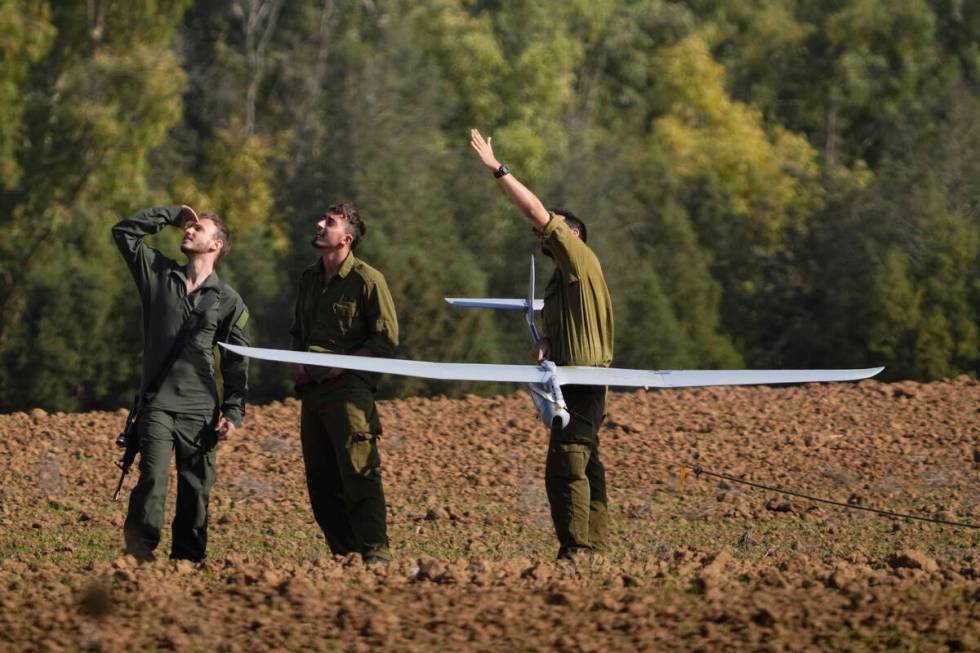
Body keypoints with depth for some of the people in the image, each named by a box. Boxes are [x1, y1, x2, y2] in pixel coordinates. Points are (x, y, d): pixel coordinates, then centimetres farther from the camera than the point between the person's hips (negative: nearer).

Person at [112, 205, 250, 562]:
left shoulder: (229, 301, 7)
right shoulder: (158, 273, 11)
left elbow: (237, 363, 7)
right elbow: (123, 231, 11)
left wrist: (233, 413, -1)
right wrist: (173, 214, 10)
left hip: (201, 411, 0)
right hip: (157, 404, 0)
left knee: (196, 492, 2)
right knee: (153, 478, -18)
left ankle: (187, 560, 8)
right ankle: (140, 549, -12)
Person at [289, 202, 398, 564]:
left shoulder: (367, 280, -5)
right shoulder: (309, 278, 17)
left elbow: (386, 340, -7)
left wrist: (342, 363, -14)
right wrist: (297, 361, 9)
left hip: (349, 387, -7)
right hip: (312, 387, 7)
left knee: (359, 473, -13)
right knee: (320, 480, 6)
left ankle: (376, 553, -14)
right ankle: (342, 553, 13)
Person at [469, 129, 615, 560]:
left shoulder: (580, 258, -7)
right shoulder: (561, 278, 22)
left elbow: (536, 212, -15)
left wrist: (496, 169, -14)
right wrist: (545, 344, -2)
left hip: (583, 381, -11)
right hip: (575, 383, 11)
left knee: (565, 467, -15)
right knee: (586, 467, 12)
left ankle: (574, 551, -17)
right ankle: (594, 549, 16)